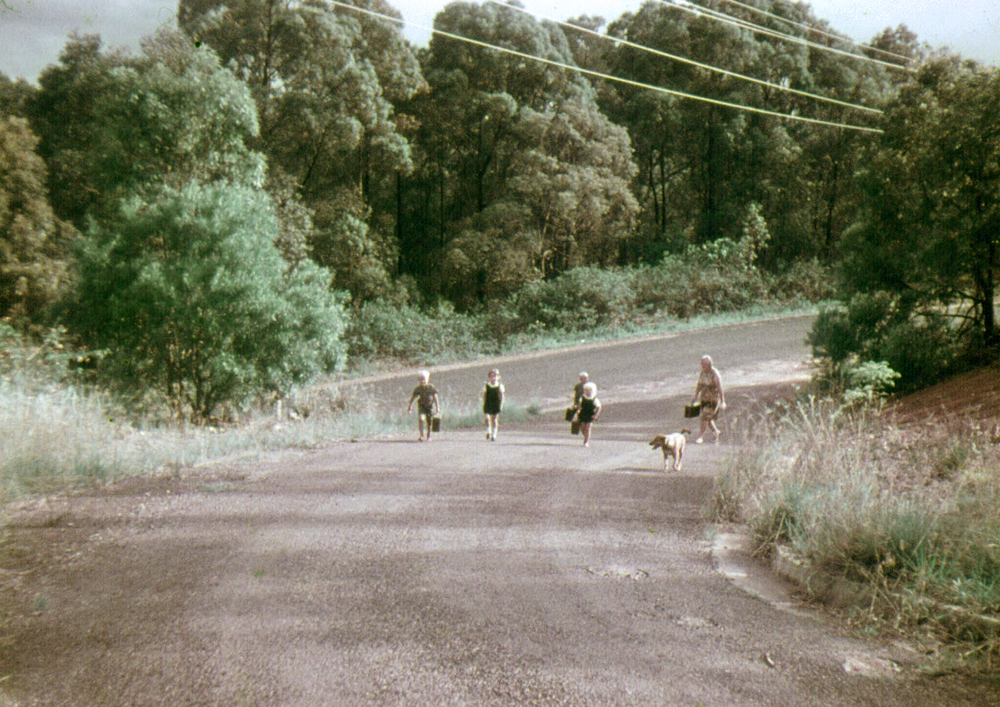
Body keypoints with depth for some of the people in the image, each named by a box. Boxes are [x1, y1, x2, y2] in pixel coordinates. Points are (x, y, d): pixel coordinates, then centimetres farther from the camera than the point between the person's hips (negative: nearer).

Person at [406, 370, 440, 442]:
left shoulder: (431, 387, -9)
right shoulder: (418, 388, -6)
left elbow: (435, 397, -5)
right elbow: (413, 397, 7)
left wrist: (437, 407, -8)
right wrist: (410, 405, 13)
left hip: (430, 406, 0)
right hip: (421, 406, 0)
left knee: (429, 422, 7)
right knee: (421, 419, -22)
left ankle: (428, 436, 28)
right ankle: (422, 436, -14)